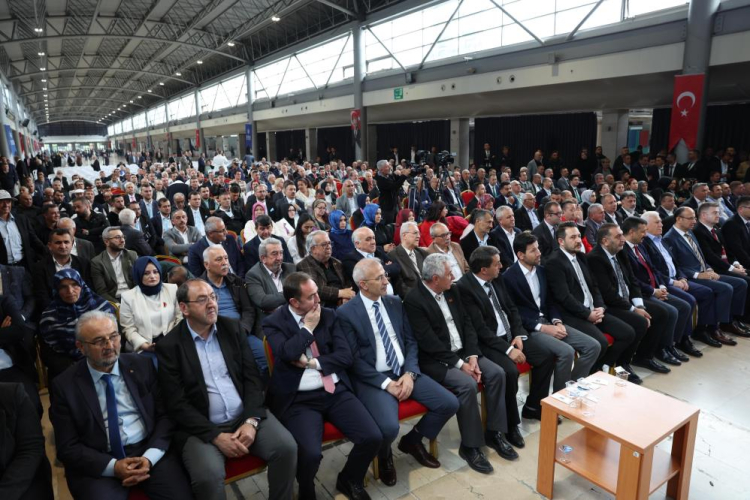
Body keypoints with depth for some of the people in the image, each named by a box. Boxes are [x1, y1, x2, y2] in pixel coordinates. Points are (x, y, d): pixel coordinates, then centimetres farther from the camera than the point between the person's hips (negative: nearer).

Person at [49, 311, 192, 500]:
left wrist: (149, 457, -12)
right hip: (99, 464, 0)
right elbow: (67, 447, -1)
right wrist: (113, 466, -15)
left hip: (148, 451, 1)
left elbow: (165, 416, 4)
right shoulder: (65, 385, -1)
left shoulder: (141, 366, 3)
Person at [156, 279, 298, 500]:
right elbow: (176, 404, -8)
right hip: (201, 427, -3)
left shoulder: (232, 328, 6)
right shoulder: (169, 346, -5)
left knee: (286, 447, -17)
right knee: (208, 476, -29)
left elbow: (252, 377, 4)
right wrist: (216, 436, -15)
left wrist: (251, 420, -11)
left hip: (246, 415, 3)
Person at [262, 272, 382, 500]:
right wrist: (309, 326, -9)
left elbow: (345, 355, 2)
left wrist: (312, 363, -9)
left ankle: (349, 480, 19)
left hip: (336, 391, 4)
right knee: (310, 453, -27)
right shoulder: (274, 322, -2)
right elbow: (288, 354, -20)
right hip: (299, 399, -3)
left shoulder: (327, 315, 8)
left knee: (373, 437, -13)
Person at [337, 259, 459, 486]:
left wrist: (410, 373, -8)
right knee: (389, 427, -30)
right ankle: (385, 457, 10)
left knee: (450, 403, -7)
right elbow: (354, 359, -11)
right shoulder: (346, 313, -9)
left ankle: (412, 440, 20)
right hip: (372, 379, -5)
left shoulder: (395, 303, 8)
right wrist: (386, 383, -16)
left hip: (404, 372, 6)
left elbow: (410, 341, 9)